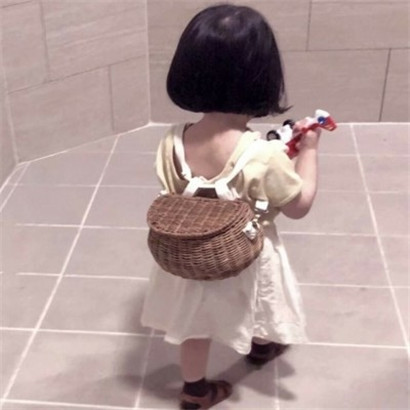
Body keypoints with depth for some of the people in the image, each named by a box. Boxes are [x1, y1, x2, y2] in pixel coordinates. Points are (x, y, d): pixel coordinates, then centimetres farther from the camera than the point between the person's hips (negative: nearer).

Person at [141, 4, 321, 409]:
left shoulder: (172, 143, -21)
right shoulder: (265, 157, -33)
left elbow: (173, 198, -2)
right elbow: (299, 205, -14)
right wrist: (308, 150, -3)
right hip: (247, 263, -2)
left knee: (196, 324, 26)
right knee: (259, 323, 32)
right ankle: (263, 344, 63)